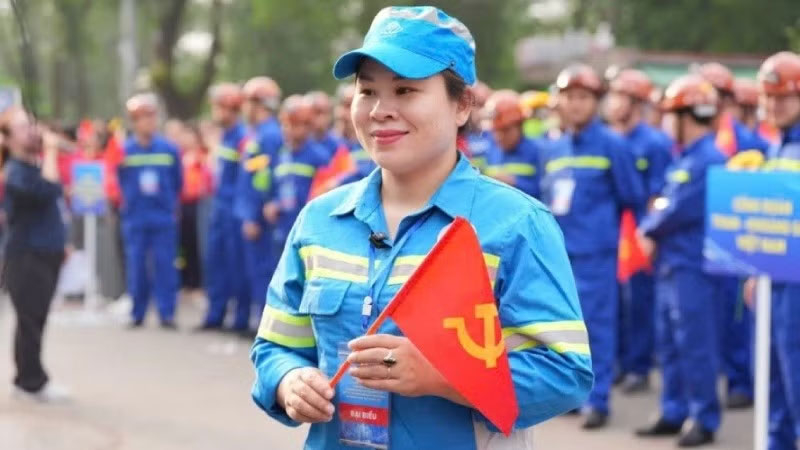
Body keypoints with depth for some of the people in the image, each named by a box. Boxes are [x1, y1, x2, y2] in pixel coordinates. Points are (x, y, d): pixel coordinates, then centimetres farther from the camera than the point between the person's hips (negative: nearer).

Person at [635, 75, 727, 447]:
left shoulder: (708, 160, -15)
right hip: (669, 263, 10)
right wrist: (652, 233, 0)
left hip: (692, 266, -10)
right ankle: (674, 412, 22)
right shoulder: (684, 159, 15)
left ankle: (704, 418, 2)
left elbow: (679, 210, -19)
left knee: (694, 344, -5)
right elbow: (663, 204, 18)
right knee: (669, 344, 14)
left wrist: (648, 228, -2)